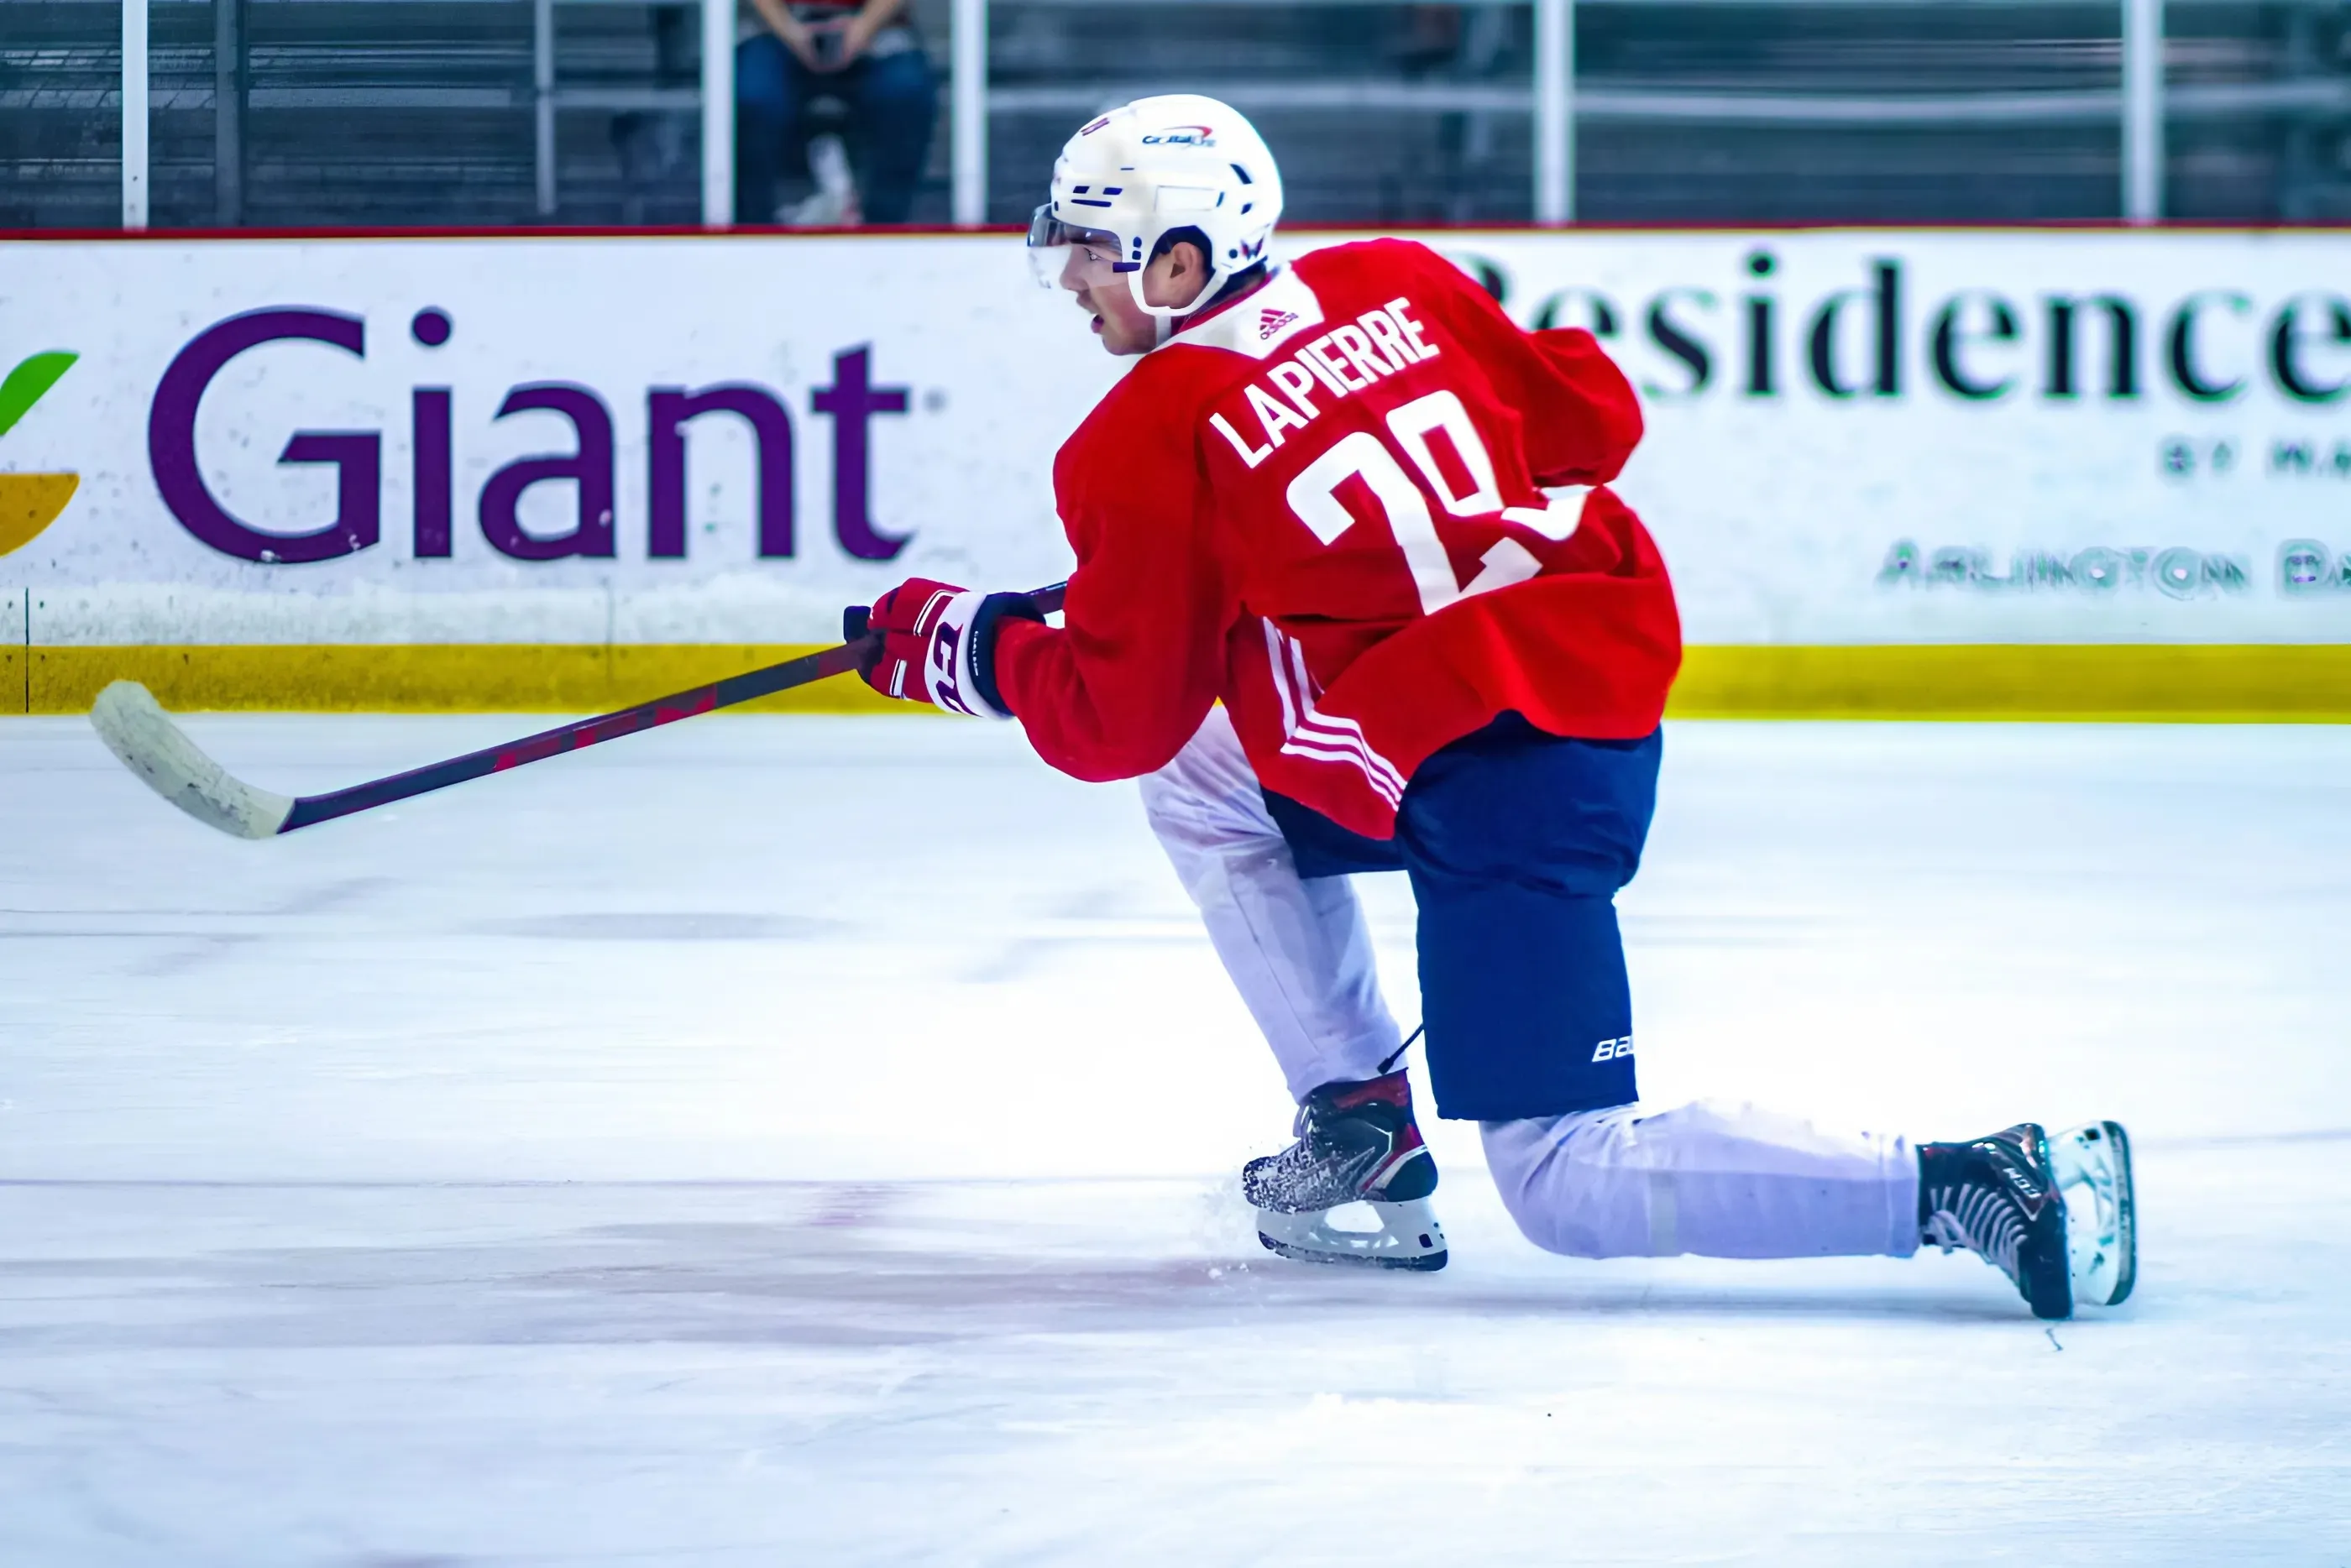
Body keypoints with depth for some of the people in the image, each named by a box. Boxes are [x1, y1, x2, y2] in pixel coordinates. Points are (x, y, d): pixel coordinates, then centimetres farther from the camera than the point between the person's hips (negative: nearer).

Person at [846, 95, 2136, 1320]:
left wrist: (973, 645, 15)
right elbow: (1592, 415, 17)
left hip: (1488, 776, -9)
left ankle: (1972, 1188, -19)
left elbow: (1114, 719, -2)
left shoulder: (1150, 440, -6)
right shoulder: (1392, 283, 11)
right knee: (1197, 774, 24)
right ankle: (1359, 1130, 23)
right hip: (1611, 679, 9)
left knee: (1569, 1193, -5)